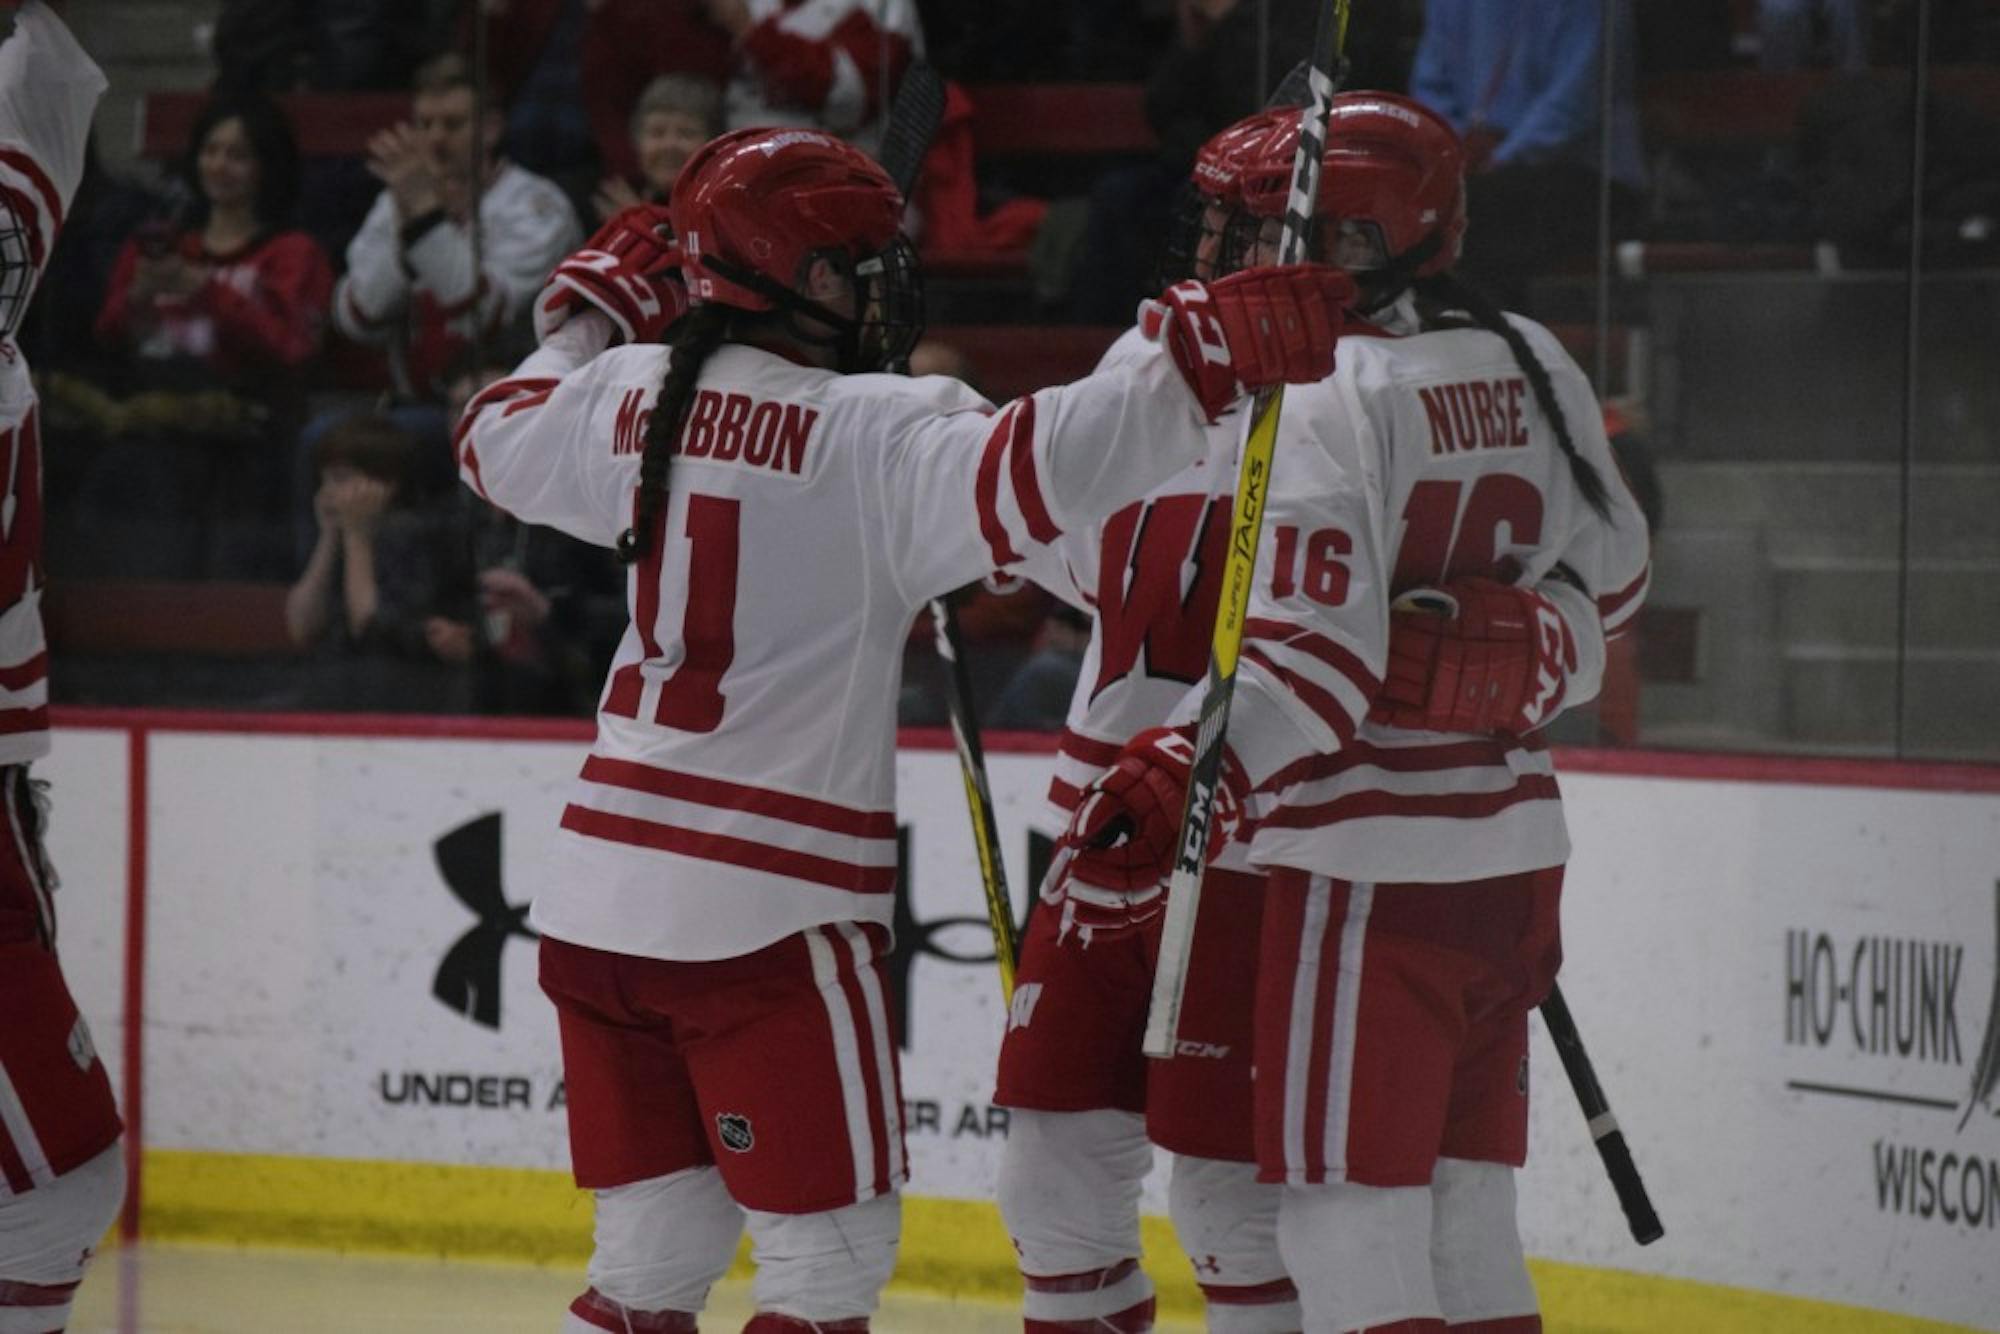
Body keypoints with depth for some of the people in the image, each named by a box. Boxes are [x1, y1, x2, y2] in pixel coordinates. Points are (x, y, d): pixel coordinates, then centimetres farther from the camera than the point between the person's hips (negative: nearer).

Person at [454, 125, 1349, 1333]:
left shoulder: (635, 395, 8)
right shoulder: (870, 431, -12)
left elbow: (497, 440, 27)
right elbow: (1023, 477, -29)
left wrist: (593, 318, 41)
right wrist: (1202, 359, -31)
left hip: (605, 897, 7)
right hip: (768, 914, -7)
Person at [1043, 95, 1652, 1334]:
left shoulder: (1327, 396, -14)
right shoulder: (1537, 372, 9)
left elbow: (1306, 652, -22)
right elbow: (1608, 581, 21)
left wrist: (1169, 793, -24)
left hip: (1373, 867, -8)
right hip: (1511, 853, 8)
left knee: (1346, 1214, -4)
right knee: (1465, 1202, 15)